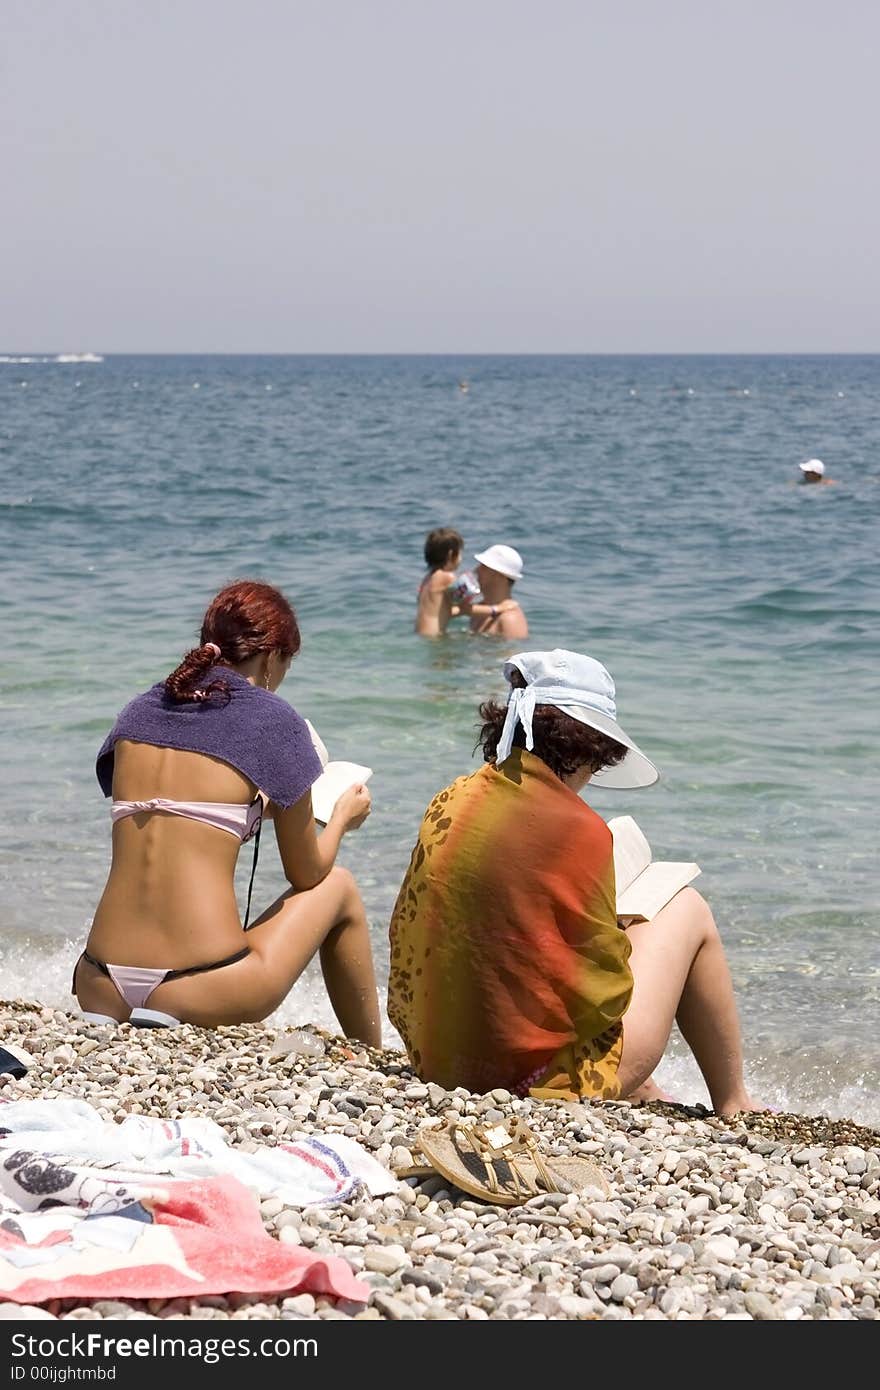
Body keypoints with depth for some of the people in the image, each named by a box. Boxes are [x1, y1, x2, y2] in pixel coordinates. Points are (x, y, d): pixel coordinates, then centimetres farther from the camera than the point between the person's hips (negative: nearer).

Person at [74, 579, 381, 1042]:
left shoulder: (139, 711, 12)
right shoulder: (273, 719, -2)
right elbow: (307, 876, 7)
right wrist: (342, 817, 27)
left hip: (101, 993, 6)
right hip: (200, 996, -6)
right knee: (339, 887, 24)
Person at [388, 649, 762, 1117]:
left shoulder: (449, 804, -2)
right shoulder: (577, 830, -19)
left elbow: (405, 932, 8)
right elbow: (605, 993, -13)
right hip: (552, 1081, -7)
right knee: (689, 911, 12)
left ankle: (646, 1095, 39)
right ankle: (733, 1106, 23)